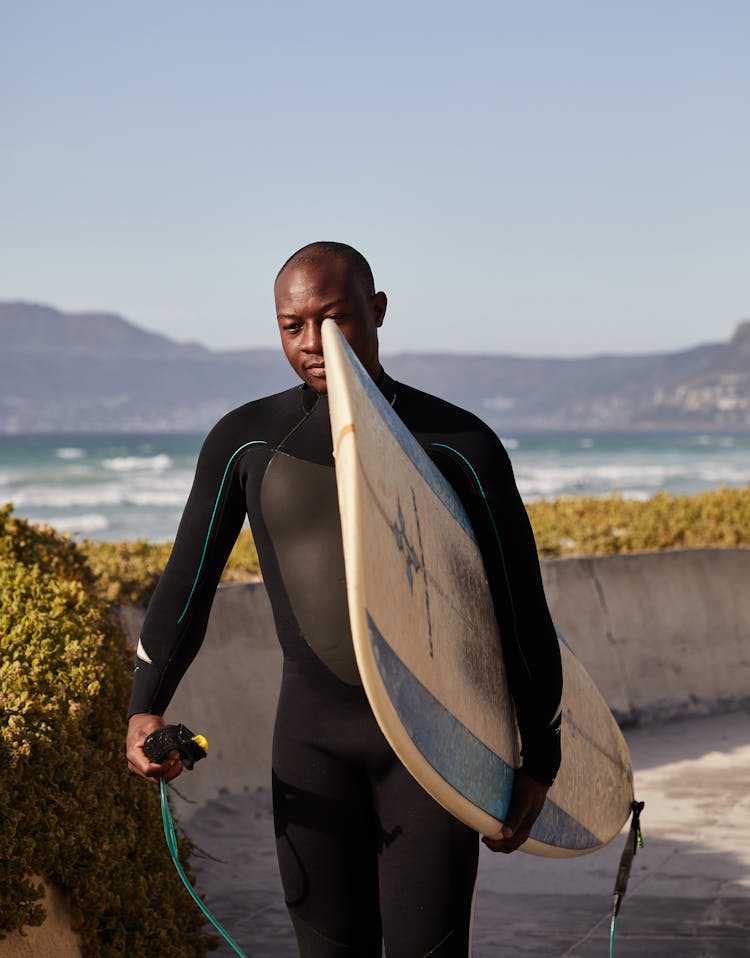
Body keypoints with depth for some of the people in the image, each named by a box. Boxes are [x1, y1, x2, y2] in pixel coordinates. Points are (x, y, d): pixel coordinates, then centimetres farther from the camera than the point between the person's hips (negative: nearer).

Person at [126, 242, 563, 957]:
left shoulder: (461, 444, -3)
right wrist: (144, 709, -4)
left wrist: (538, 763, 3)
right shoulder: (244, 442, 3)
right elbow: (188, 582, 9)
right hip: (312, 731, 2)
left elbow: (521, 607, 2)